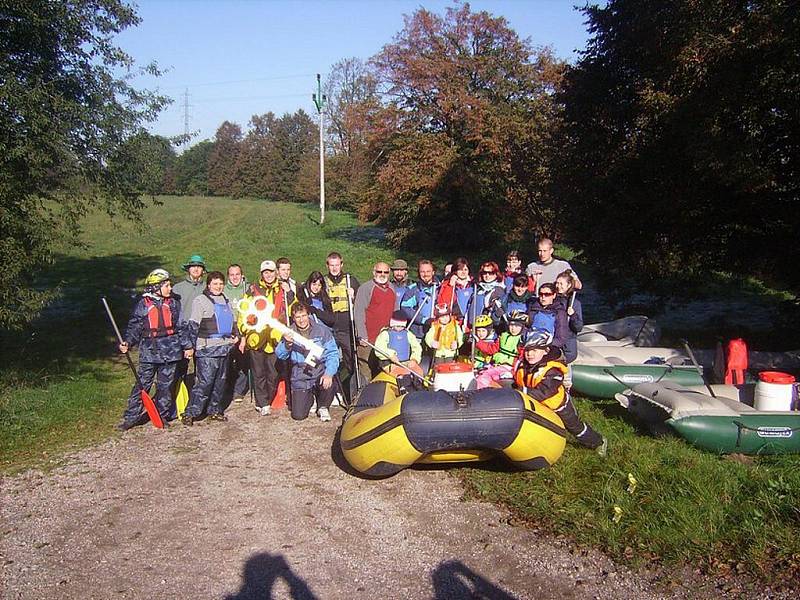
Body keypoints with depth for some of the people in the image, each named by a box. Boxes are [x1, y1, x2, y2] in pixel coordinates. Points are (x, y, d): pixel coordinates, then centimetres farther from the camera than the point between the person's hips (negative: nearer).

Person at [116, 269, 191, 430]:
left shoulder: (173, 304, 8)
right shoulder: (143, 305, -1)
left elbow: (180, 327, 12)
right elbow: (134, 327, 1)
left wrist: (187, 346, 9)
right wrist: (127, 343, -15)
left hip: (170, 350, 2)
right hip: (149, 351, -2)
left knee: (165, 386, 9)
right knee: (142, 385, -2)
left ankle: (162, 416, 20)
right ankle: (131, 417, 6)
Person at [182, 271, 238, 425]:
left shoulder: (226, 301, 18)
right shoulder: (201, 301, -4)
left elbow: (233, 321, 29)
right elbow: (193, 324, -9)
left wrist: (236, 335, 12)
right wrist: (192, 344, -15)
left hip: (224, 346, 7)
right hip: (207, 349, -7)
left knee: (220, 380, 11)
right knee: (204, 381, -11)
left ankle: (214, 410, 22)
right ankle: (190, 413, -5)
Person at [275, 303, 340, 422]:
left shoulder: (322, 330, -4)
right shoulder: (289, 333, 1)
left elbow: (333, 354, -8)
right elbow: (280, 355, -8)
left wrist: (329, 373, -24)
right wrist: (287, 344, -30)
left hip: (320, 372, -1)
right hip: (300, 378, 1)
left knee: (329, 385, -34)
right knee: (298, 415, -7)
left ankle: (323, 407, 2)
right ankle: (309, 398, 30)